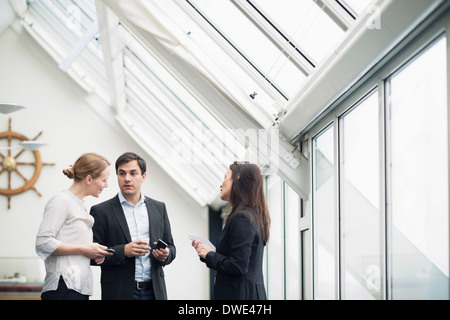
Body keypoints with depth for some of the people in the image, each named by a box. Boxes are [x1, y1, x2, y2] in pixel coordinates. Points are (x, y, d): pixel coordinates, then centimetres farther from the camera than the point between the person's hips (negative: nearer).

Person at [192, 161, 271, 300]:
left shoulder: (240, 218, -15)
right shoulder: (254, 217, 15)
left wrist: (209, 255, -6)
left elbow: (237, 267, -20)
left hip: (238, 294, -10)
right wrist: (207, 252, 13)